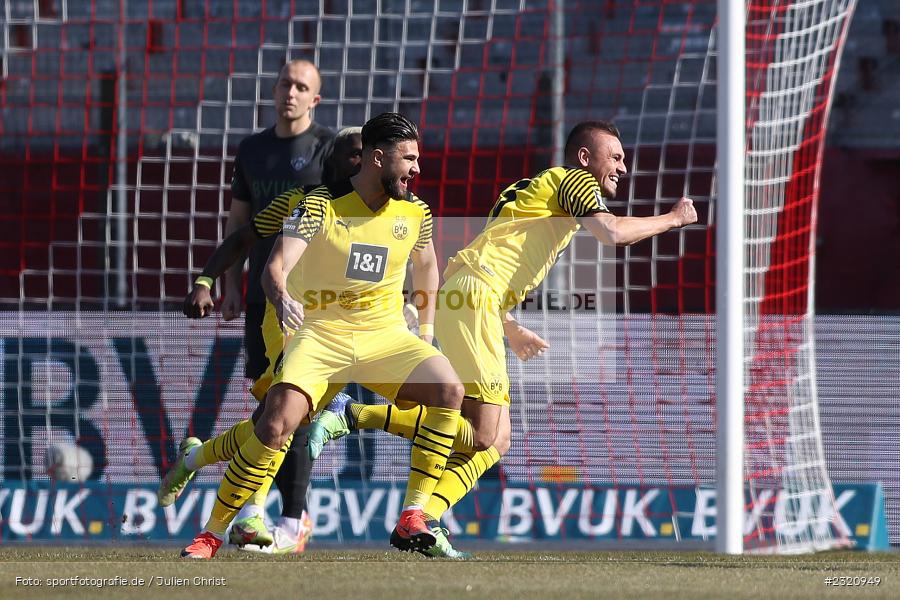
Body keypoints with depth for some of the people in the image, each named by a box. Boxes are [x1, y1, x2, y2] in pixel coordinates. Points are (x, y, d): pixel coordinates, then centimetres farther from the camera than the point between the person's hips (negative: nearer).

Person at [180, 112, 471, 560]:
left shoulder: (414, 212, 3)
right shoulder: (320, 204, -11)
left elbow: (426, 263, 24)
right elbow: (276, 266, -21)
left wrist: (426, 331, 20)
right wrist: (281, 298, -43)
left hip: (386, 336, 4)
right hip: (321, 334, -4)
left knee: (449, 390, -22)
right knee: (276, 424, -25)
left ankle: (411, 521, -15)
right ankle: (212, 533, -8)